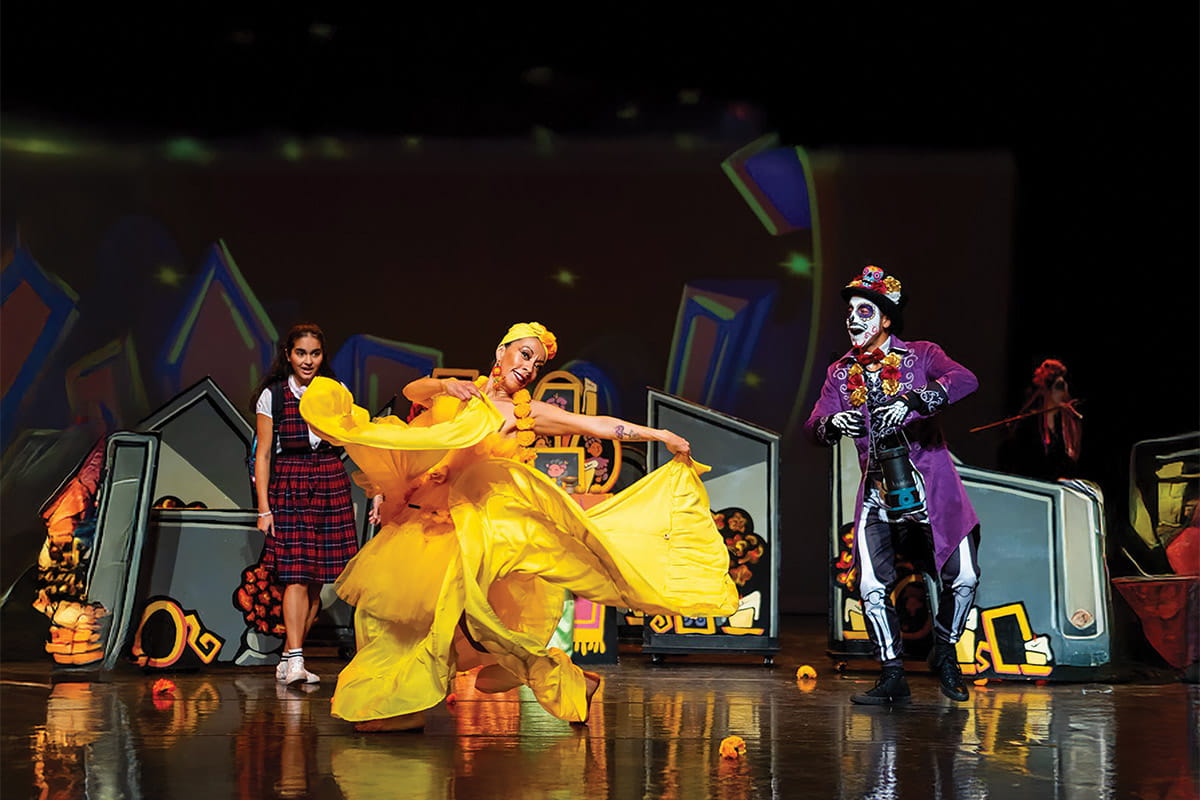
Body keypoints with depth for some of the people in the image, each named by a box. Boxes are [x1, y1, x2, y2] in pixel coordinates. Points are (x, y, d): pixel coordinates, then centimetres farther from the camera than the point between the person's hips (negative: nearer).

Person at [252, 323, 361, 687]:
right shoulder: (272, 396, 1)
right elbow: (263, 453, 1)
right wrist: (263, 508, -5)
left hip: (331, 485, 3)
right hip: (289, 487, -3)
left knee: (317, 578, 2)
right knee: (297, 575, -13)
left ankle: (287, 659, 12)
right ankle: (295, 661, -17)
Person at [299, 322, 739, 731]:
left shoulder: (528, 413, 6)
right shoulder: (461, 394, 12)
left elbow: (596, 424, 1)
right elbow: (413, 390, -1)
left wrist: (660, 434, -4)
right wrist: (445, 385, -20)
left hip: (480, 518, -3)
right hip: (432, 515, 3)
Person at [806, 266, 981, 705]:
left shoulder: (920, 355, 0)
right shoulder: (840, 373, 11)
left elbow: (965, 380, -19)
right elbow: (813, 428, 3)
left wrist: (913, 401, -34)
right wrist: (832, 423, -21)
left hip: (931, 487, -2)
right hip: (877, 494, 3)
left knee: (963, 577, -8)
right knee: (872, 587, -9)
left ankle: (944, 653, 19)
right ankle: (893, 678, 6)